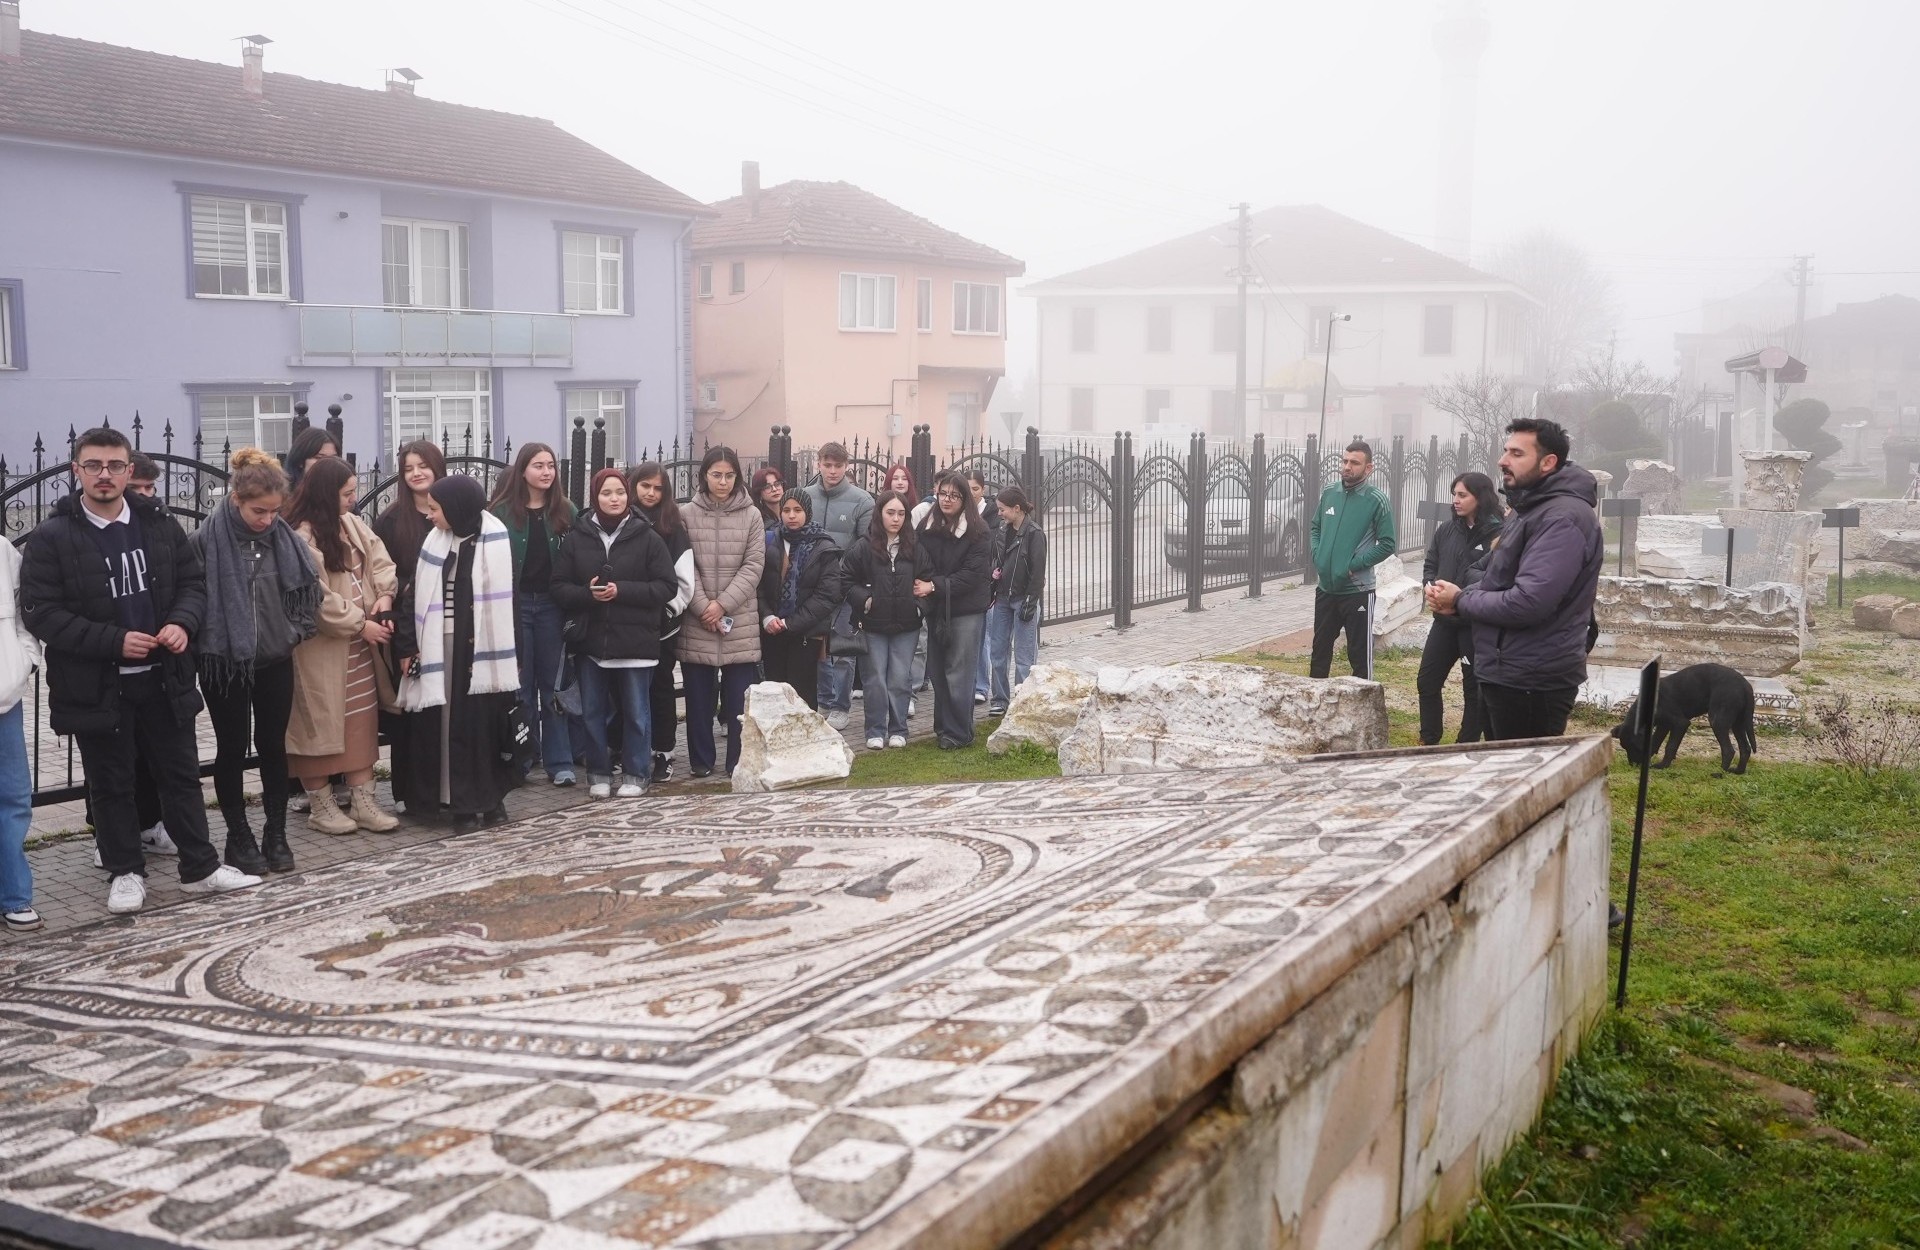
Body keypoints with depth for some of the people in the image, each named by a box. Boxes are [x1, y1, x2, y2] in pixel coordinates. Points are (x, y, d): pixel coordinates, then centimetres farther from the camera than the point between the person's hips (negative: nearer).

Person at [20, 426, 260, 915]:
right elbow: (39, 612, -12)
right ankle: (125, 872, 24)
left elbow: (193, 581, 10)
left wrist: (182, 622, -12)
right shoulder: (51, 537, -9)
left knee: (181, 774, 11)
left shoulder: (160, 525, 3)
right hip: (96, 685, -3)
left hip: (163, 676, 3)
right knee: (111, 784, 9)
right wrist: (114, 641, -19)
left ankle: (200, 867, 23)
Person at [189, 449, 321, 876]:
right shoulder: (207, 541, -12)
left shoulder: (284, 539, -2)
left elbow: (309, 589, 10)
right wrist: (211, 641, -6)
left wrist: (296, 631, 3)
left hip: (274, 662, 3)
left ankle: (276, 835, 19)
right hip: (224, 664, -3)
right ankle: (239, 837, 18)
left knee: (273, 746, 9)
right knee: (232, 749, 8)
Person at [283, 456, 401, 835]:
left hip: (358, 644, 8)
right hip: (320, 647, -8)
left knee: (361, 719, 9)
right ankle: (320, 806, 13)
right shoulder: (301, 537, -17)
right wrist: (360, 624, -17)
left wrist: (384, 596, -12)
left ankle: (362, 801, 15)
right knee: (320, 722, 2)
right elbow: (317, 598, -21)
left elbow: (381, 562, 7)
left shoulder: (353, 524, 8)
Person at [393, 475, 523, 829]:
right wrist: (408, 646, 3)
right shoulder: (436, 542, 7)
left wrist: (492, 653, -10)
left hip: (480, 648, -4)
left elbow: (504, 599, -7)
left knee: (481, 723, 2)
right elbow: (418, 596, 8)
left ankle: (489, 798, 14)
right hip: (440, 645, 4)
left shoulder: (495, 541, -7)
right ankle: (463, 801, 13)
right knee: (444, 725, 5)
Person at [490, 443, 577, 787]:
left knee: (553, 683, 5)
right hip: (515, 604, -1)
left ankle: (559, 761, 8)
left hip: (552, 604, 1)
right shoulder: (504, 511, -1)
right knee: (520, 685, 6)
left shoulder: (566, 511, 4)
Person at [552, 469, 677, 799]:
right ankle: (598, 773, 21)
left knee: (636, 712, 5)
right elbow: (559, 587, 3)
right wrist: (587, 593, -17)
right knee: (593, 712, 9)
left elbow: (667, 586, -6)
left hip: (636, 642, -2)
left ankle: (635, 774, 17)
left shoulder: (647, 538, -2)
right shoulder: (576, 538, 4)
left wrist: (622, 591, -16)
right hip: (591, 641, 2)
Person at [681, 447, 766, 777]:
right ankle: (701, 760, 18)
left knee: (740, 697, 3)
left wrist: (723, 604, -11)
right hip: (697, 621, 0)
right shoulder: (687, 515, 2)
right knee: (699, 696, 7)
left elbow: (753, 565, -2)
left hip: (741, 621, 0)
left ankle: (738, 761, 11)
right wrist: (702, 606, -12)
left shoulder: (751, 515, 3)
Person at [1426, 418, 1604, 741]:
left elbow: (1528, 602, -29)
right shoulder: (1530, 509, 15)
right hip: (1507, 673, 11)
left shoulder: (1563, 518, -20)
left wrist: (1460, 601, -13)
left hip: (1532, 683, -11)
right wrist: (1455, 598, -1)